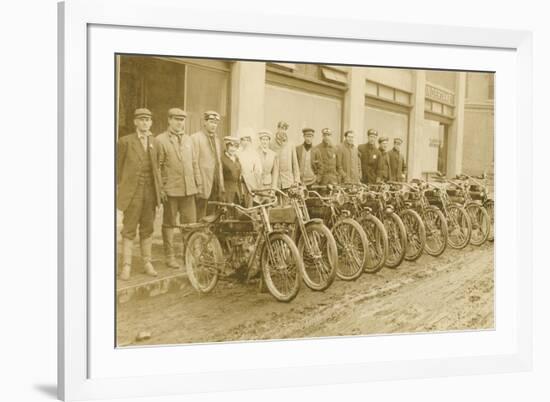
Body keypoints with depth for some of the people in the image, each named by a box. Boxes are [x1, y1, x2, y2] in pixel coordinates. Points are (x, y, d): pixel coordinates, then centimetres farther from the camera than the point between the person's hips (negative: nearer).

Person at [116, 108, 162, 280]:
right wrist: (118, 189, -5)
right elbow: (118, 167, -1)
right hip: (132, 191, -4)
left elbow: (156, 166, 14)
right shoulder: (125, 141, -2)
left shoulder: (154, 142, 11)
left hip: (150, 191, 4)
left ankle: (147, 263, 18)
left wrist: (159, 187, 7)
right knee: (129, 229, -1)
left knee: (147, 228, 10)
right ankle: (126, 265, 3)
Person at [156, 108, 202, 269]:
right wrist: (160, 188, -9)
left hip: (188, 189, 5)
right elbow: (157, 166, -5)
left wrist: (198, 182, 13)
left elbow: (194, 163, 17)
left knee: (190, 223, 5)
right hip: (170, 189, -4)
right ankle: (169, 256, 13)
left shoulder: (188, 139, 14)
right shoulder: (161, 140, -3)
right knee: (169, 223, 5)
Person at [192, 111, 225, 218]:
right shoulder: (195, 138, -5)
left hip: (215, 187, 7)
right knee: (200, 219, -6)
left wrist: (221, 186, 15)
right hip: (202, 187, -7)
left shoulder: (217, 140, 19)